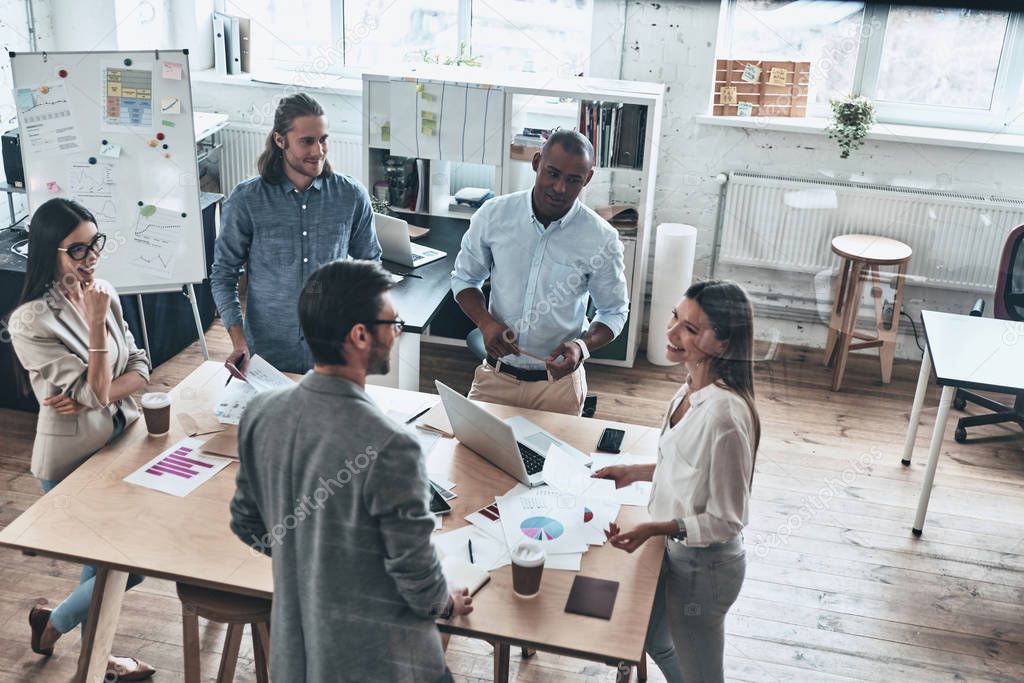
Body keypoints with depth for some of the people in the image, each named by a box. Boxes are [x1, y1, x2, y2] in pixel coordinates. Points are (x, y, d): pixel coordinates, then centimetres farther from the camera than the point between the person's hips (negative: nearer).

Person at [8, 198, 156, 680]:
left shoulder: (103, 294, -1)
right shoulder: (30, 321, -21)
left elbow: (139, 370, 0)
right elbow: (94, 391, -22)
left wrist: (93, 397, -18)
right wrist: (96, 322, -27)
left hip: (118, 441, 6)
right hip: (74, 458, -6)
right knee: (126, 565, 0)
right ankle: (52, 626, 26)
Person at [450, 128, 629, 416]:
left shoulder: (601, 239, -12)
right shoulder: (494, 215, -8)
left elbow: (614, 312, 1)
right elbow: (465, 277, 6)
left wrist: (583, 346, -19)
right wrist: (485, 322, -13)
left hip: (558, 381, -1)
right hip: (495, 374, 1)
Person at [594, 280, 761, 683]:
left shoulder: (724, 414, -33)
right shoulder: (693, 389, -6)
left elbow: (727, 521, -24)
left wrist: (657, 528, -33)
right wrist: (635, 472, 8)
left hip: (703, 565, -9)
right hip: (675, 549, 9)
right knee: (656, 642, 31)